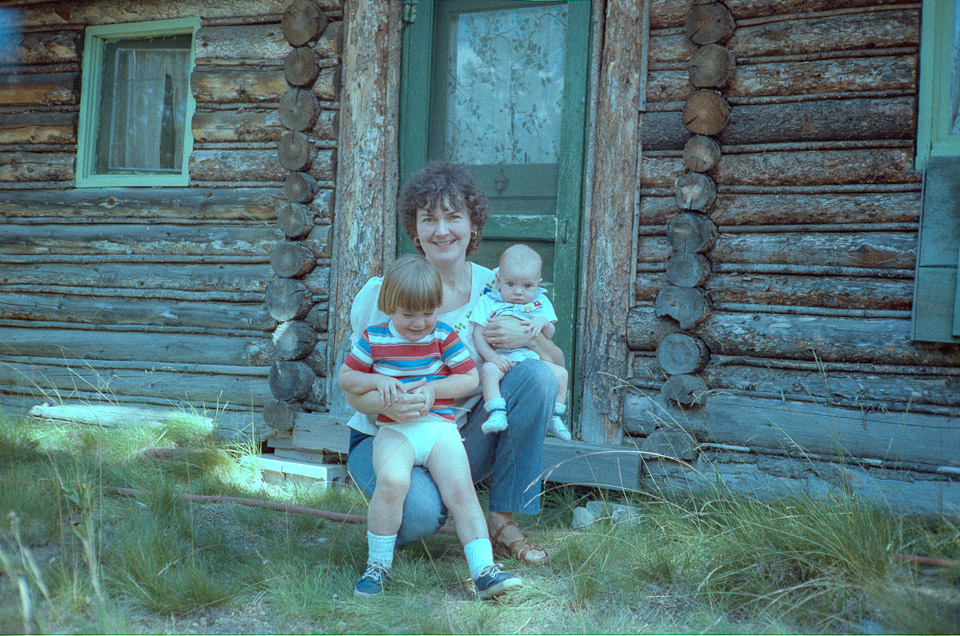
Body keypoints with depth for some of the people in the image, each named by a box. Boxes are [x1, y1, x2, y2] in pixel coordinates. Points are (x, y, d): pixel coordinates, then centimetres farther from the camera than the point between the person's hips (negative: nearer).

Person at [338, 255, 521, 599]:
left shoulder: (444, 337, 5)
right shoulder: (374, 338, 4)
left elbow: (470, 378, 7)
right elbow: (345, 376, 12)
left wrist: (434, 389, -8)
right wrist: (376, 380, -7)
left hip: (440, 426, 2)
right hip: (394, 429, -1)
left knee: (461, 491, -15)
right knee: (392, 481, -29)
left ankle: (484, 570, -9)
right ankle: (377, 565, -12)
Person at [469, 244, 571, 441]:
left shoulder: (540, 302, 15)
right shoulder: (488, 302, 7)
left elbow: (549, 335, 12)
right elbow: (478, 335, -1)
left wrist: (544, 322, -12)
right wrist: (491, 356, -18)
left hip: (532, 357, 3)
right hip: (501, 357, -3)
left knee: (560, 372, -15)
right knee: (488, 370, -34)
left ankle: (555, 418, -3)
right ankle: (497, 414, -37)